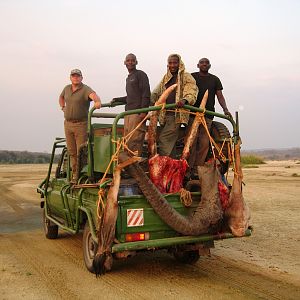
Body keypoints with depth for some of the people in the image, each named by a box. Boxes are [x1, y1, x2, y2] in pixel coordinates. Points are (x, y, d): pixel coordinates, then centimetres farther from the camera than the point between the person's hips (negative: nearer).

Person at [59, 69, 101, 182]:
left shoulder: (85, 89, -9)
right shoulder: (67, 88, 11)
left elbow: (94, 95, -31)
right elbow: (61, 97, 33)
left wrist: (97, 102, -53)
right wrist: (63, 107, 18)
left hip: (81, 124, -6)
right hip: (68, 123, 6)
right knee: (72, 152, 11)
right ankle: (74, 174, 21)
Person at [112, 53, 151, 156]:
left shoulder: (141, 75, 0)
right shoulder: (128, 78, 25)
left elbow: (146, 94, -10)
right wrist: (117, 100, 22)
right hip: (128, 113, 8)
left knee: (135, 140, -12)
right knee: (127, 140, 7)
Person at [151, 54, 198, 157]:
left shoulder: (186, 77, 2)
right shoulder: (165, 78, 20)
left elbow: (192, 93, -12)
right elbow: (155, 93, 24)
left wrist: (184, 100, -33)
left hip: (177, 114, -6)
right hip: (165, 114, 7)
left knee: (164, 139, -15)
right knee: (170, 141, 10)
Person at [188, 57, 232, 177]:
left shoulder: (215, 79, 19)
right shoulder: (191, 77, 13)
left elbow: (220, 96, 13)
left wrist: (225, 109, -2)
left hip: (208, 114, 2)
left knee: (204, 143, -4)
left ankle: (197, 169, -1)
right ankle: (188, 169, -8)